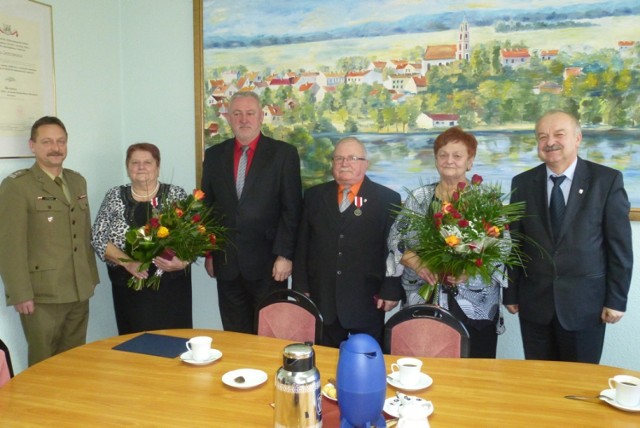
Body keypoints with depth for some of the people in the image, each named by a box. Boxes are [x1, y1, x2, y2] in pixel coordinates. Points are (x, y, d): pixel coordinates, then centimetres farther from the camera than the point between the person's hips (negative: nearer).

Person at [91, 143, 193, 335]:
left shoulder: (176, 195, 1)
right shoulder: (114, 196, 6)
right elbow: (98, 238, 1)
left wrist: (182, 261, -22)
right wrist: (127, 262, -14)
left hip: (170, 287, -1)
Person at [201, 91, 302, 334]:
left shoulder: (284, 153, -3)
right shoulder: (214, 155, 8)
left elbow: (291, 209, -6)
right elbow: (206, 207, 11)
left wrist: (284, 255, -11)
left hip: (267, 262, -3)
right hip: (226, 262, 3)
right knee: (235, 335, 13)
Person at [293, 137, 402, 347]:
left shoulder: (387, 199, 0)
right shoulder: (314, 196, 8)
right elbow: (302, 244, 9)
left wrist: (391, 290, -5)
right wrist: (301, 287, 6)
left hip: (366, 301, -2)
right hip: (322, 298, 2)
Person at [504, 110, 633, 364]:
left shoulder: (607, 180, -4)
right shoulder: (523, 183, 2)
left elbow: (620, 245, -3)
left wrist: (617, 299, -5)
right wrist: (511, 293, 4)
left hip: (585, 303, -2)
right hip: (534, 303, 2)